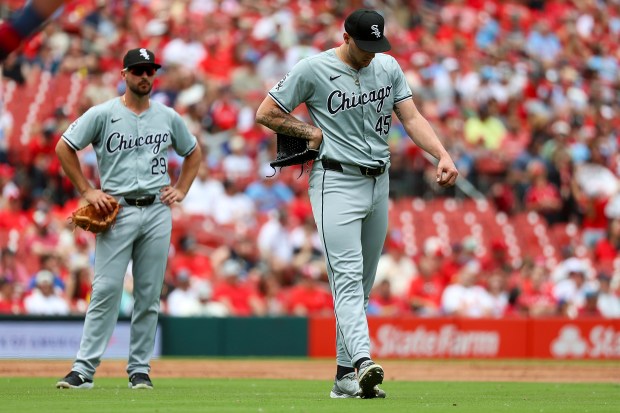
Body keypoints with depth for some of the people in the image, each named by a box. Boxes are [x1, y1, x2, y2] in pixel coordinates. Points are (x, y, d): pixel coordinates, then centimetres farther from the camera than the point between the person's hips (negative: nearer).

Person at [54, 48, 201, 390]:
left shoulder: (168, 117, 11)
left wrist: (181, 191, 12)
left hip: (157, 211, 3)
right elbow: (64, 148, 1)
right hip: (117, 210, -3)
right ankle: (83, 369, -9)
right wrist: (87, 191, -3)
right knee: (106, 290, -9)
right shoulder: (103, 114, 0)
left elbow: (193, 153, 25)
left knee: (149, 294, 3)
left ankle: (140, 369, 10)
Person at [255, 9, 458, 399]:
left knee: (363, 284, 9)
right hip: (337, 183, -6)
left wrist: (443, 155, -12)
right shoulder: (313, 70, -7)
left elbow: (412, 117, 2)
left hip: (379, 183, 6)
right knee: (348, 278, -19)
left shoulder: (388, 67, 7)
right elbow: (266, 113, -2)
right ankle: (363, 361, -34)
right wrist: (311, 130, -7)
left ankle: (345, 375, 15)